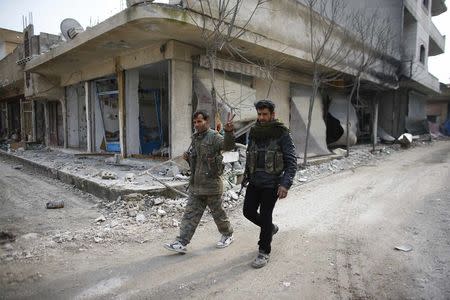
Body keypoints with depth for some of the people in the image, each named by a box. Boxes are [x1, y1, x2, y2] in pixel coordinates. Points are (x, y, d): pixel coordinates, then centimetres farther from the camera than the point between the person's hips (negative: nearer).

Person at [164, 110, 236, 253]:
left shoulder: (213, 136, -12)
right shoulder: (195, 138, 13)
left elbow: (228, 145, -32)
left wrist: (229, 132, -51)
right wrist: (187, 157, 3)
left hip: (211, 184, -7)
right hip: (195, 185, 7)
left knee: (218, 212, 10)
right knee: (190, 214, 7)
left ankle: (227, 235, 33)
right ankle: (181, 243, 12)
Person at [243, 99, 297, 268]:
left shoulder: (282, 134, -10)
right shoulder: (254, 133, 6)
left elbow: (291, 161, -13)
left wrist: (286, 184, -22)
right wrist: (247, 175, 16)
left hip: (272, 183, -5)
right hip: (255, 181, 6)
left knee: (265, 216, 0)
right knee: (248, 211, 9)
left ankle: (264, 252, 19)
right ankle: (270, 228, 39)